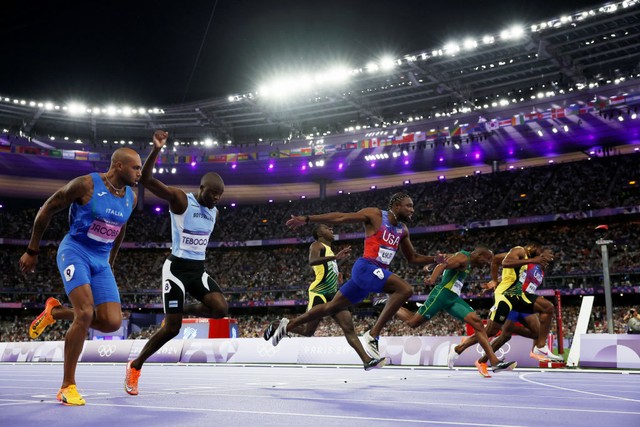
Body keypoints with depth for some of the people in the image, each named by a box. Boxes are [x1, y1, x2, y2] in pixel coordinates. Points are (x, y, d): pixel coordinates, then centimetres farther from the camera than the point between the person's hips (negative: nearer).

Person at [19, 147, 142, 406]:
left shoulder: (131, 198, 4)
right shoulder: (86, 184, -14)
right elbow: (47, 210, -4)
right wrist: (32, 251, -1)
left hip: (100, 261, 6)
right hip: (74, 252, -6)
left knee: (112, 322, -9)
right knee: (86, 313, -23)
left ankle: (55, 312, 19)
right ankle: (67, 386, -6)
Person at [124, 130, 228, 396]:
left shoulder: (214, 212, 9)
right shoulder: (180, 199, -12)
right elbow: (145, 179, -24)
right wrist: (157, 150, -36)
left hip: (198, 269, 6)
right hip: (177, 268, -6)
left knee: (220, 309, -18)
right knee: (171, 328, -7)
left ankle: (184, 311, 13)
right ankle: (135, 367, 16)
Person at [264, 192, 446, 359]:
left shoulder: (403, 229, 16)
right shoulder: (375, 215, -6)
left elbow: (412, 258, 25)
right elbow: (340, 217, -5)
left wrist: (434, 259, 9)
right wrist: (307, 219, -8)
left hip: (378, 272, 8)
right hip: (366, 267, -8)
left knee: (332, 306, 14)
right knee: (405, 289, -24)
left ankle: (288, 324, 26)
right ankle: (373, 334, -21)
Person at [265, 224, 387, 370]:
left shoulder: (329, 250, 25)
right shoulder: (317, 245, -3)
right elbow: (312, 261, -27)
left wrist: (337, 278, 20)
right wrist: (335, 257, -39)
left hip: (333, 294, 8)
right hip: (319, 294, -8)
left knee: (349, 327, -4)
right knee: (308, 331, 0)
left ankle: (367, 360, -11)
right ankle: (276, 326, 21)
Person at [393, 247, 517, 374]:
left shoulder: (468, 263, 20)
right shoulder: (463, 257, -10)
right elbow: (442, 265, -25)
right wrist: (432, 279, -41)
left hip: (453, 298, 9)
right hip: (442, 293, -9)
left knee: (478, 323, -5)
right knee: (412, 322, -5)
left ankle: (495, 362, -9)